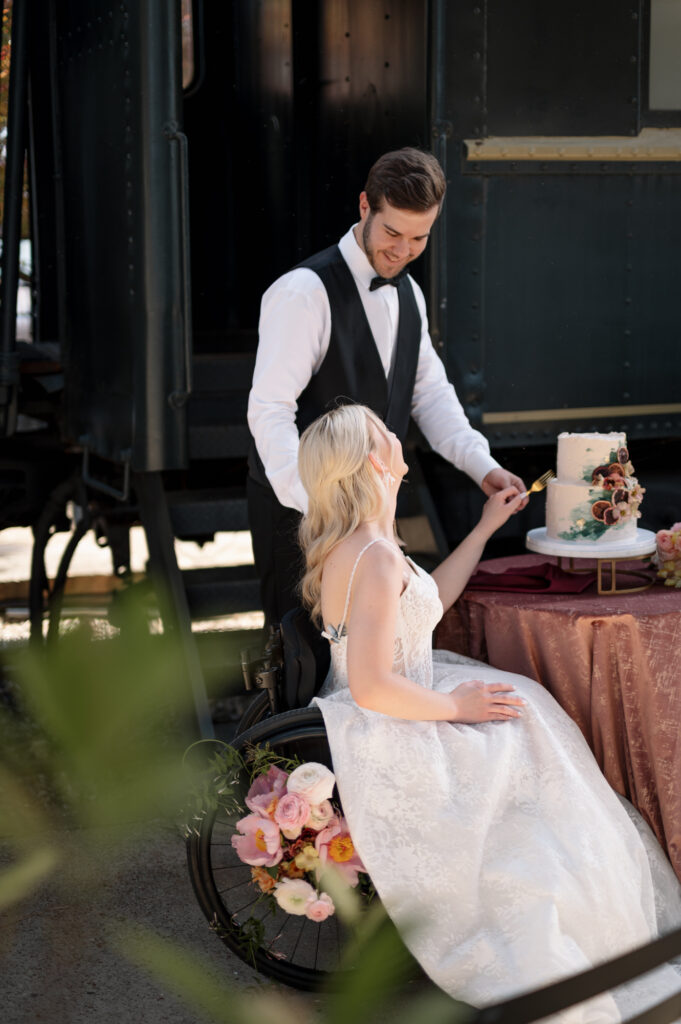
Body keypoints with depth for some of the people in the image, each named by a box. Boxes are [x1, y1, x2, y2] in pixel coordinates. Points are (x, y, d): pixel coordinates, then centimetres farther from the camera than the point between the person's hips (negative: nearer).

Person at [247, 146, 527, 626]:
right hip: (298, 509, -7)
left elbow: (430, 392, 15)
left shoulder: (407, 293, 10)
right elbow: (269, 411, -23)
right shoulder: (305, 292, -18)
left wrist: (482, 465, 0)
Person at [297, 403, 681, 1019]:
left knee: (523, 713, 14)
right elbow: (372, 686, -30)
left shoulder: (356, 542, 6)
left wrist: (486, 528, 23)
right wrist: (455, 705, -16)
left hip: (382, 729, 10)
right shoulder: (376, 555, -26)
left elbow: (426, 602, 21)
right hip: (384, 750, -10)